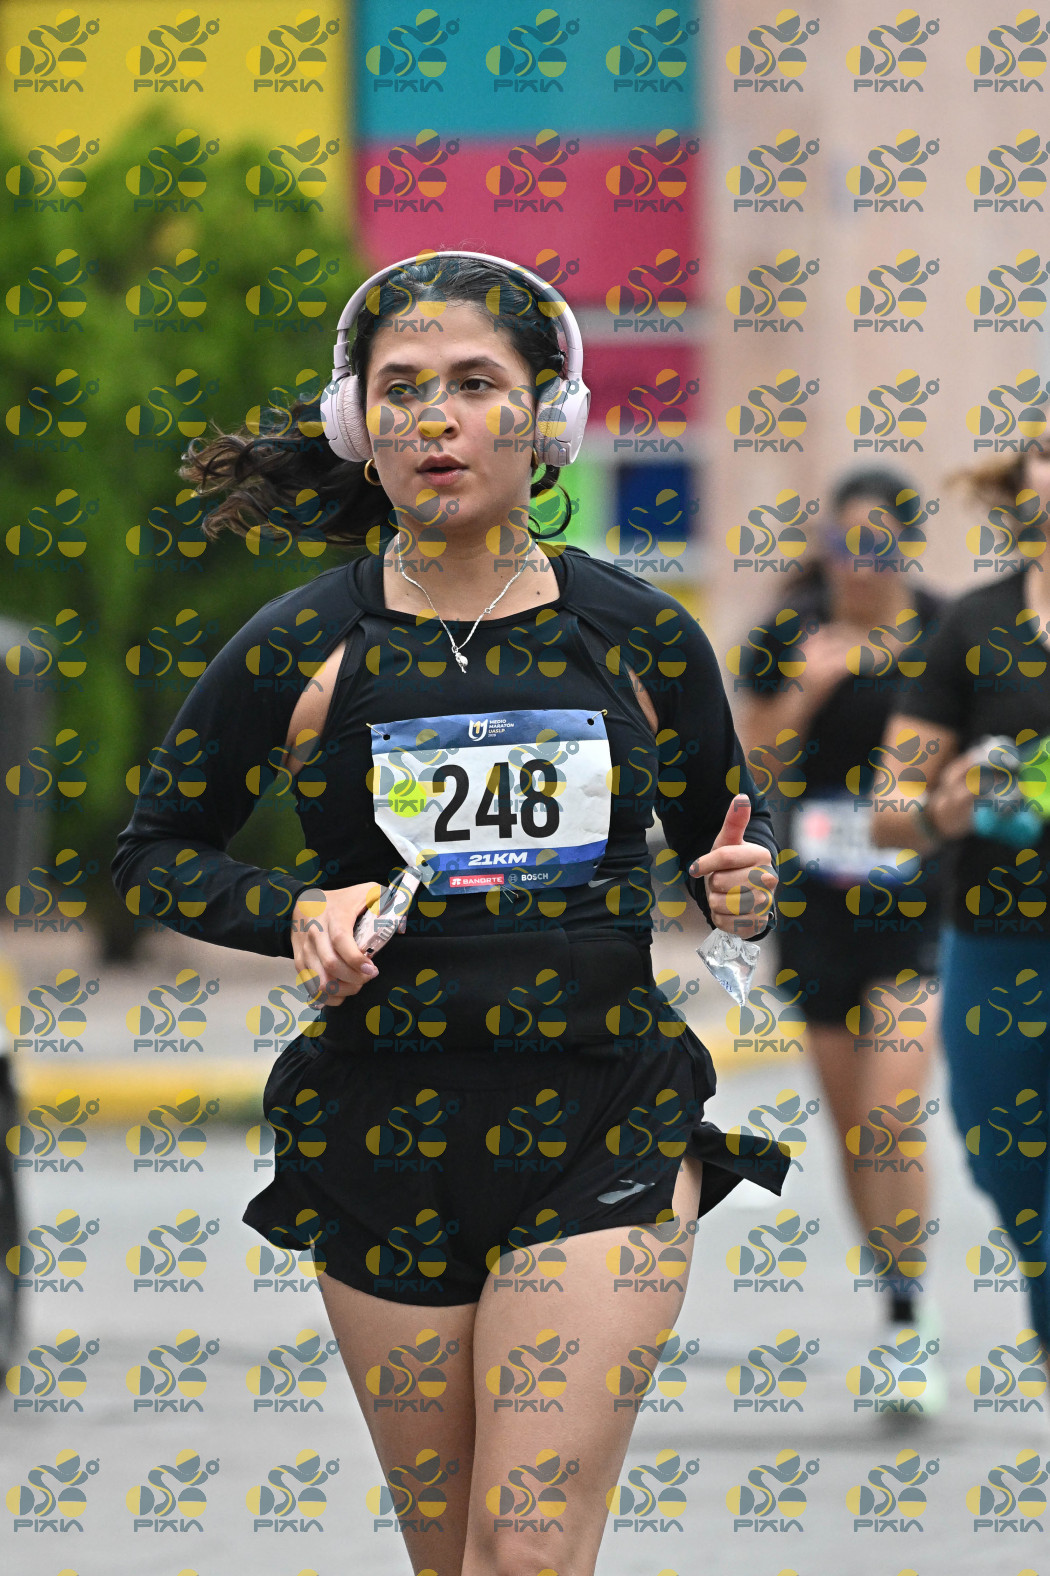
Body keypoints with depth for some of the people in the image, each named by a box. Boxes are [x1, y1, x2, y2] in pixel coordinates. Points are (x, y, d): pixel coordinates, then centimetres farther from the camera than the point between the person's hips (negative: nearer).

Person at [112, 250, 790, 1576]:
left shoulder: (642, 640, 4)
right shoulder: (304, 652, 0)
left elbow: (725, 837, 19)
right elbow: (153, 854, 11)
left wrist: (744, 892, -5)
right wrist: (294, 915, -8)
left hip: (606, 1138, -1)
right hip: (388, 1143, 1)